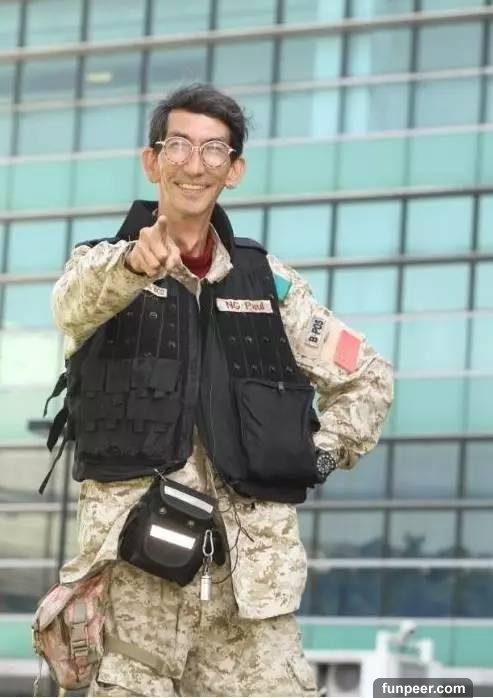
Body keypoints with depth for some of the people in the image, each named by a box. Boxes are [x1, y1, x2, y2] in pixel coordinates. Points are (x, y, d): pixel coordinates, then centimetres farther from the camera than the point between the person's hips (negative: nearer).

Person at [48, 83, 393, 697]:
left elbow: (367, 376, 25)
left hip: (251, 565, 2)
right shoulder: (100, 264, 8)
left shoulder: (269, 281, 17)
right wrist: (132, 262, -39)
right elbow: (77, 300, -18)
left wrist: (322, 456, 10)